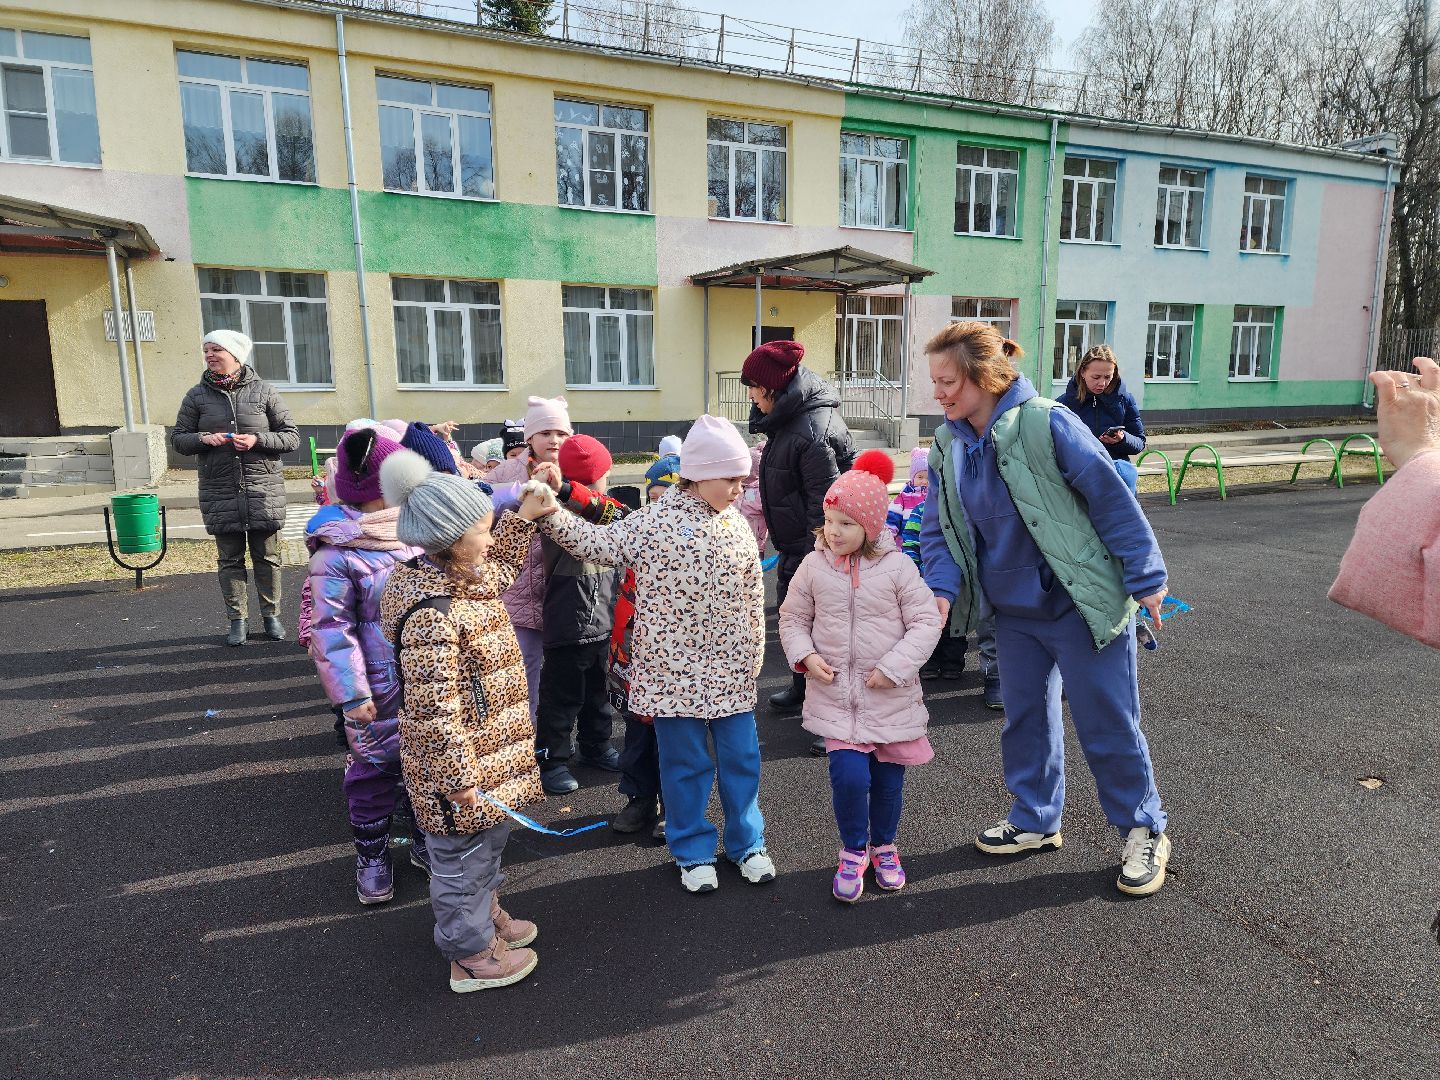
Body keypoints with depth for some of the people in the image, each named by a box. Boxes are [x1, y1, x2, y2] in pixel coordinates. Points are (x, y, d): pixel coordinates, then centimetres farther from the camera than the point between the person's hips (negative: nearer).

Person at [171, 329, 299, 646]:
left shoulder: (263, 391, 1)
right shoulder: (197, 395, 7)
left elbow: (292, 437, 2)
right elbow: (178, 438, 10)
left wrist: (258, 439, -15)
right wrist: (204, 438, -11)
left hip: (263, 489, -1)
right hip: (220, 492, 2)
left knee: (267, 557, 5)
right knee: (230, 559, 7)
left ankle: (271, 616, 19)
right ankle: (237, 620, 17)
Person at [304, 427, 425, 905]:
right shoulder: (335, 553, -16)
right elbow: (332, 630, -16)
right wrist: (351, 695, -17)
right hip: (379, 689, -6)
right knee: (375, 770, 10)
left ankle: (427, 840, 37)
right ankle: (372, 857, 31)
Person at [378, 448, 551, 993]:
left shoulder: (464, 577, 0)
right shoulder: (431, 615, -31)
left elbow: (499, 567, 25)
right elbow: (434, 711, -29)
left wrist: (524, 516, 16)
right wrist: (458, 779, -23)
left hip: (488, 752, 10)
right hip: (459, 765, -10)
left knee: (489, 837, 27)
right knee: (463, 853, 10)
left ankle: (486, 915, 49)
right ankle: (471, 956, 30)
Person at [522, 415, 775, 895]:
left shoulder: (736, 526, 4)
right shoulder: (655, 520, -8)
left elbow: (753, 597, 8)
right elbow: (599, 544, -7)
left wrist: (753, 656, 8)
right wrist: (552, 514, -18)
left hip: (730, 671, 4)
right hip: (673, 669, -3)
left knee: (741, 758, 13)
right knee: (685, 763, 10)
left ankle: (746, 843, 34)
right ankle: (693, 852, 29)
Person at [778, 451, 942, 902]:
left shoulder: (897, 567, -10)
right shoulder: (814, 566, -3)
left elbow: (925, 621, -6)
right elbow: (792, 617, 9)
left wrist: (894, 667, -15)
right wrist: (804, 655, -8)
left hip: (891, 696, 0)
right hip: (835, 693, 0)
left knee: (888, 778, 13)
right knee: (849, 775, -12)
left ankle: (884, 846, 40)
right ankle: (854, 849, 16)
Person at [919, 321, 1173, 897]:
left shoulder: (1045, 423, -21)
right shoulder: (947, 447, 0)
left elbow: (1112, 499, -15)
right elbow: (939, 530, 6)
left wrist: (1145, 578, -10)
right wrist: (942, 590, -10)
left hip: (1083, 605, -6)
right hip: (1015, 609, 6)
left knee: (1106, 725, 4)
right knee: (1025, 718, 16)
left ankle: (1145, 832, 25)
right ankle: (1035, 820, 36)